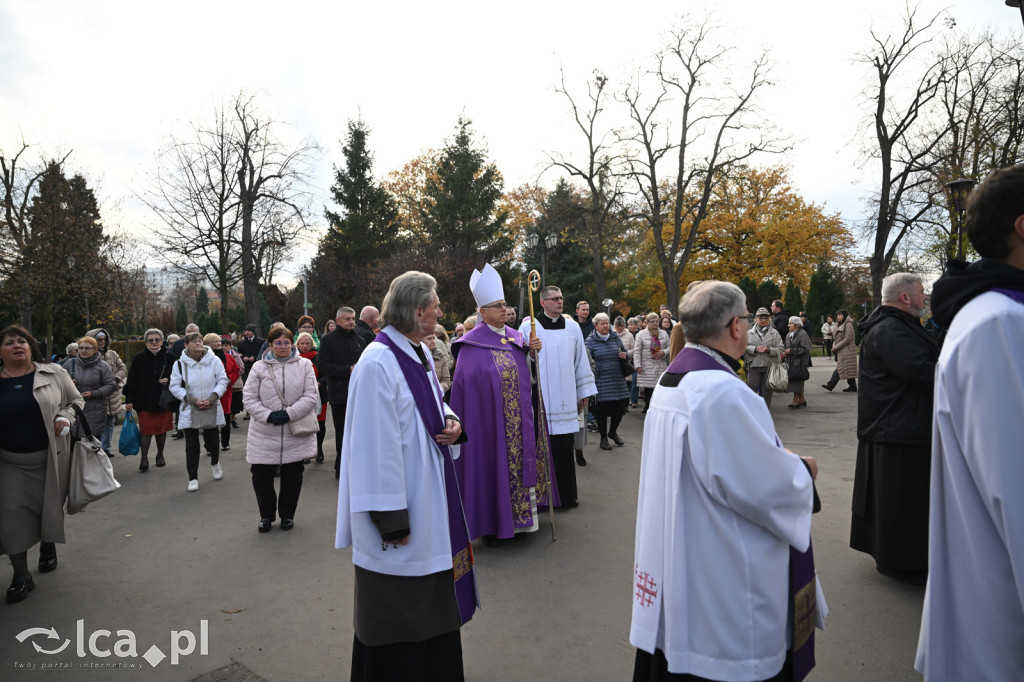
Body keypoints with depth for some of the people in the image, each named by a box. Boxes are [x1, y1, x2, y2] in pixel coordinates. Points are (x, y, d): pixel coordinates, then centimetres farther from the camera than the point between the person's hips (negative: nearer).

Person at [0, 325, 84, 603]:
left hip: (50, 458, 0)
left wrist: (65, 417, -12)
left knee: (50, 506, 14)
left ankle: (48, 547, 43)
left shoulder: (53, 373, -2)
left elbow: (76, 400, 6)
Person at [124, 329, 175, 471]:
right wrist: (129, 400, -5)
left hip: (163, 400, 1)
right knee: (146, 430, -3)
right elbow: (131, 380, -2)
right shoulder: (139, 358, -1)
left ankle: (160, 455, 26)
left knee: (162, 429, 10)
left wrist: (168, 381, -12)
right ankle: (144, 458, 8)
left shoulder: (169, 357, 0)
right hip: (144, 401, -1)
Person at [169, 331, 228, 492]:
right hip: (189, 410, 0)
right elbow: (175, 387, -2)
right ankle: (193, 478, 13)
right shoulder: (180, 364, -4)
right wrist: (193, 400, -13)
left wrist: (212, 399, -13)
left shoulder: (214, 360, -3)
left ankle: (215, 463, 40)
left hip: (211, 409, 1)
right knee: (192, 445, 2)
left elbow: (222, 381, 0)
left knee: (212, 440, 8)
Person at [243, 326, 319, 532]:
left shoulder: (304, 365, 1)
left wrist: (288, 414, -15)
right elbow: (249, 398, -1)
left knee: (292, 477, 10)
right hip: (264, 434, 0)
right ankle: (266, 515, 25)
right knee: (261, 476, 3)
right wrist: (268, 415, -14)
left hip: (295, 434, 0)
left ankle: (287, 515, 30)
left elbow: (311, 396, -5)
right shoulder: (259, 367, 2)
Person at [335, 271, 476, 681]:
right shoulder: (378, 363, -21)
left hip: (429, 501, 9)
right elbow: (377, 446, -22)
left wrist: (451, 421, -3)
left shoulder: (420, 354, 6)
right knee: (397, 608, 8)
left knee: (431, 599, 21)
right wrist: (392, 521, -19)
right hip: (401, 509, -9)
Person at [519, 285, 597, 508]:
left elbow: (581, 360, 13)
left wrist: (585, 392, 13)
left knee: (565, 447, 7)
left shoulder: (572, 327, 10)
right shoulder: (528, 327, 0)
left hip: (565, 399, 3)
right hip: (540, 398, -3)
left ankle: (567, 494, 20)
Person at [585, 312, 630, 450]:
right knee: (602, 410, 3)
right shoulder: (590, 341, -3)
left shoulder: (615, 337, 9)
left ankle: (613, 431, 33)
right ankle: (603, 438, 21)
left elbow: (625, 352, 20)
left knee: (620, 408, 7)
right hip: (601, 381, -4)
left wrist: (625, 355, -3)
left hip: (618, 380, 4)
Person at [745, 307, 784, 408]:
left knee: (767, 389, 7)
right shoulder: (749, 333, 7)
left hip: (769, 366, 1)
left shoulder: (775, 333, 7)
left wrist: (768, 349, -14)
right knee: (752, 386, -5)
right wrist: (755, 349, -15)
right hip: (753, 365, 0)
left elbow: (781, 348, 2)